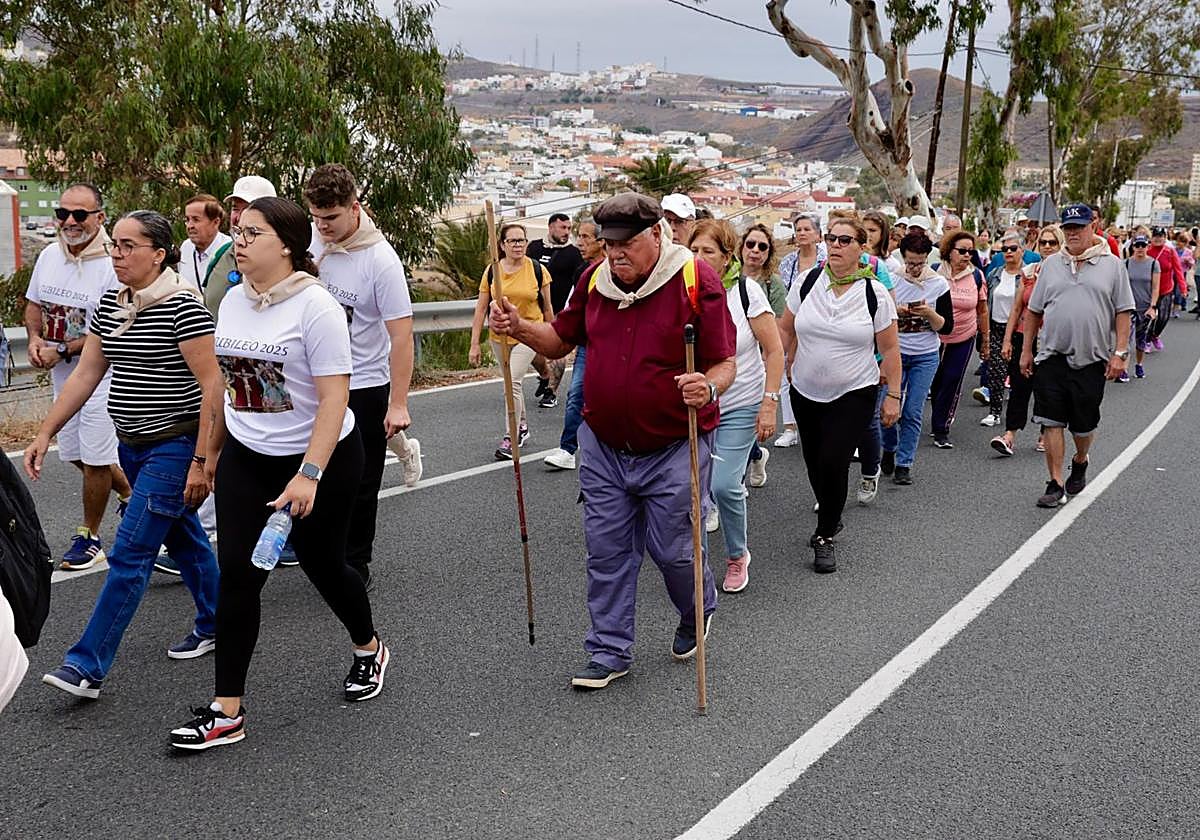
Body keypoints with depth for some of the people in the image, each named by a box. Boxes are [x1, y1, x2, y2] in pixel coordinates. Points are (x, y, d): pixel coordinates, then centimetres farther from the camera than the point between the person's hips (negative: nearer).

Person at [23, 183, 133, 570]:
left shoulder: (112, 265, -19)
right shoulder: (49, 255, 3)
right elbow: (34, 303, 17)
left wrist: (62, 351, -20)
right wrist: (34, 338, -2)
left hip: (101, 375, -8)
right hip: (62, 376, 8)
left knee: (95, 457, -1)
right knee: (76, 454, 17)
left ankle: (90, 536, 15)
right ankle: (130, 494, 41)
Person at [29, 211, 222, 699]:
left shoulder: (182, 305, -17)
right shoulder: (111, 302, 7)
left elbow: (212, 385, -19)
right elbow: (86, 373, 10)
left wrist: (201, 460, -20)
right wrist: (45, 433, 6)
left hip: (175, 446, -8)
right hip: (133, 446, 8)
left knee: (129, 554, -7)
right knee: (182, 536, 20)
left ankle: (87, 667, -4)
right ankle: (214, 624, 36)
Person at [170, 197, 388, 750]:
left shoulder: (315, 307, -18)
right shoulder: (233, 303, 3)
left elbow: (334, 398, -22)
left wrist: (308, 475, -28)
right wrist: (213, 450, 18)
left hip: (320, 457, -5)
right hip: (245, 458, 6)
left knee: (322, 563, 11)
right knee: (237, 576, -2)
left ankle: (369, 649, 41)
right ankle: (227, 710, 3)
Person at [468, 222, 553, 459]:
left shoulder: (537, 270, -6)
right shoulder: (492, 271, -3)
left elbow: (547, 308, 4)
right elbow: (481, 308, -1)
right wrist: (475, 344, -4)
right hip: (500, 337, 3)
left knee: (513, 381, -17)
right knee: (514, 383, 17)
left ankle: (510, 437, -9)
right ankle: (522, 426, 37)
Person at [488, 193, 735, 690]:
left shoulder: (697, 280, -12)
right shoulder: (595, 280, 2)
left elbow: (724, 363, -11)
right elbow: (561, 341, 14)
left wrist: (710, 387, -33)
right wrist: (520, 328, -5)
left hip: (674, 449, -4)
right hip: (603, 447, 4)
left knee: (673, 550, 6)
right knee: (607, 551, 8)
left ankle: (697, 615, 38)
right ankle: (610, 651, 22)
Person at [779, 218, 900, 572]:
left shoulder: (875, 294, -7)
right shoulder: (807, 283, -2)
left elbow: (890, 350, -1)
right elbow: (787, 330, 11)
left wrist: (893, 396, -1)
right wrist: (793, 367, 8)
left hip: (854, 395, -3)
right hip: (806, 393, 3)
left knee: (832, 463, -14)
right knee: (815, 464, 10)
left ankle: (825, 537, 3)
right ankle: (830, 518, 36)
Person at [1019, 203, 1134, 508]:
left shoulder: (1112, 265, 3)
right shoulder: (1052, 264, 9)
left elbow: (1123, 312, 1)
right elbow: (1033, 311, 13)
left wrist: (1120, 353, -7)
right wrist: (1026, 350, 10)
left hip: (1092, 359, -1)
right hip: (1052, 357, 1)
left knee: (1084, 423, 8)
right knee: (1052, 422, -3)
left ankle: (1080, 461, 38)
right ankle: (1056, 485, 3)